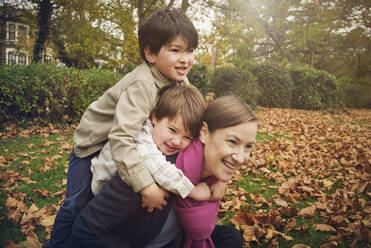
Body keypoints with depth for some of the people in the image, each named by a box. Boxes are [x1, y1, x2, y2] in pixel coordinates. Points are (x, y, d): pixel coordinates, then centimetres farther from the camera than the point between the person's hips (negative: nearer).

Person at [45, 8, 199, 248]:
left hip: (130, 143, 7)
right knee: (78, 202, -1)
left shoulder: (180, 80, -14)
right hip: (95, 141, -6)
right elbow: (121, 138, -47)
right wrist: (146, 185, -51)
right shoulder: (141, 85, -39)